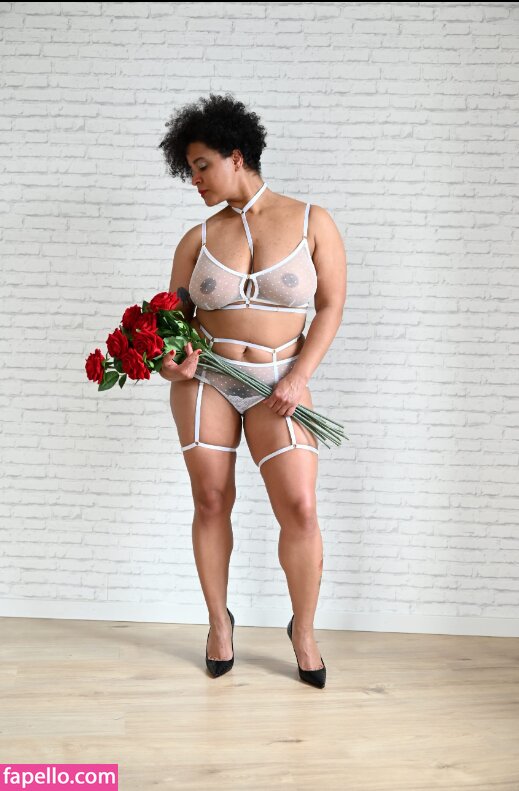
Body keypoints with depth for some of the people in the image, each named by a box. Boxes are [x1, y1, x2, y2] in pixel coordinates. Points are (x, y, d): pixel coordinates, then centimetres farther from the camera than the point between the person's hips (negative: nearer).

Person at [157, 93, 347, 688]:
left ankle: (303, 631, 14)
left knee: (299, 509, -8)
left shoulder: (311, 222, -1)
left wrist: (298, 378, -11)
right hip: (205, 379, 2)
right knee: (211, 502, 5)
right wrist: (171, 358, -15)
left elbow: (331, 307, -2)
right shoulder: (199, 239, 3)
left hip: (278, 386, -2)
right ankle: (219, 621, 26)